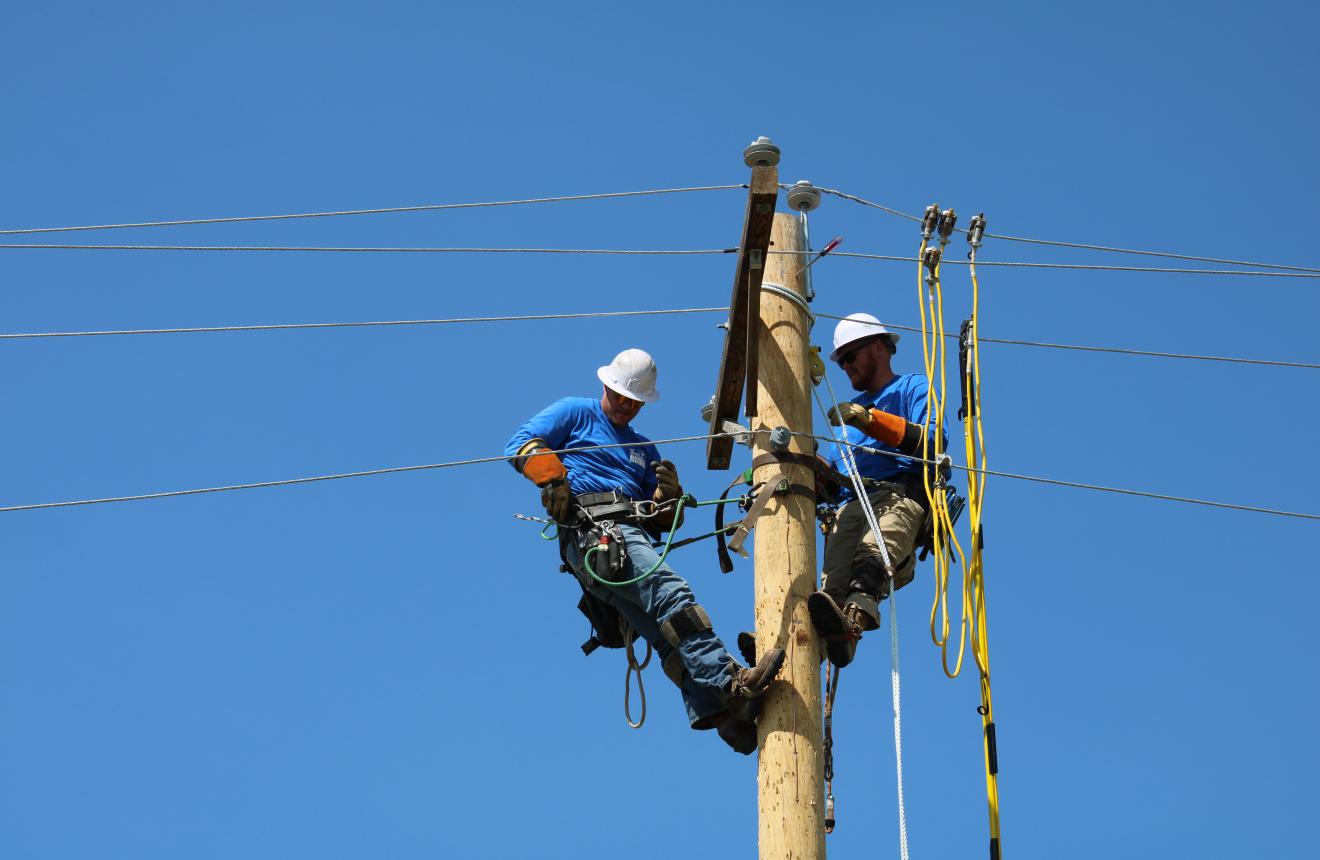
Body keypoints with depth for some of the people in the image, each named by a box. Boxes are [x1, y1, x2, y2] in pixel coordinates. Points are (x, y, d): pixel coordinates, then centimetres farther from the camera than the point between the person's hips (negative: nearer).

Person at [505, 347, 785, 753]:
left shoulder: (645, 449, 36)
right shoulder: (575, 413, 20)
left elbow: (665, 522, 30)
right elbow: (522, 444, 6)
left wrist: (669, 495, 7)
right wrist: (553, 478, -10)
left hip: (635, 536, 7)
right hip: (593, 530, -7)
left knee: (666, 631, -14)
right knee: (670, 590, -29)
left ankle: (713, 710, -29)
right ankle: (728, 682, -39)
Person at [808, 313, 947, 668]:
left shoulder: (913, 387, 19)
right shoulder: (852, 410, 40)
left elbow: (931, 442, -2)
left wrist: (870, 419, -8)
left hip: (900, 495, -5)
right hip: (851, 503, 5)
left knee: (874, 547, -40)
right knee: (834, 575, -31)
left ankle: (858, 612, -66)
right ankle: (835, 630, -58)